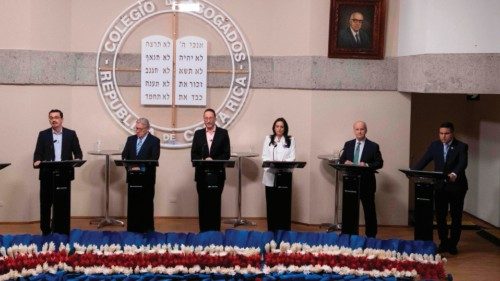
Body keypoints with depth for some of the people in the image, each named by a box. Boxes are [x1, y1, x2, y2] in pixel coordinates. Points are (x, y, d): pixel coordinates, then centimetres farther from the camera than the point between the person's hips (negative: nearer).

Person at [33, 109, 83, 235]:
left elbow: (78, 152, 4)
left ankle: (62, 231, 11)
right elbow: (38, 153, 0)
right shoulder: (43, 134, 7)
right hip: (47, 174, 0)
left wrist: (77, 160, -18)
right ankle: (46, 231, 14)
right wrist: (37, 161, -21)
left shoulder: (71, 134, 7)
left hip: (64, 173, 0)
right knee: (45, 202, 4)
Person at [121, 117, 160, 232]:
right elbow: (124, 156, 8)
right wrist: (129, 166, -12)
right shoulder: (130, 139, 12)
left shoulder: (154, 141, -4)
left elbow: (154, 159, -13)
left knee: (147, 203, 1)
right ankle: (132, 228, 14)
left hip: (147, 177, -4)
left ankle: (147, 229, 8)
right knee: (133, 203, 7)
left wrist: (140, 168, -23)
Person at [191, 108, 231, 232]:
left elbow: (227, 154, -2)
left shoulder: (223, 133, 4)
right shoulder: (198, 134, 10)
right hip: (202, 174, 2)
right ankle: (203, 230, 10)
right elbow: (194, 155, 5)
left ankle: (215, 230, 7)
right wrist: (203, 160, -14)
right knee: (203, 203, 4)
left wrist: (214, 160, -16)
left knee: (215, 203, 1)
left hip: (217, 174, -2)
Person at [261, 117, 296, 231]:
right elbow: (265, 156, 5)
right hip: (270, 175, 1)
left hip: (285, 175, -1)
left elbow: (292, 157, 1)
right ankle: (272, 229, 9)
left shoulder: (291, 140, 9)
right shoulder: (268, 139, 12)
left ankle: (284, 229, 2)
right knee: (271, 203, 1)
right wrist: (271, 165, -15)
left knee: (284, 202, -3)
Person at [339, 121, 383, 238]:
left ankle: (370, 235, 12)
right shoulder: (348, 145, 10)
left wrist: (367, 165, -22)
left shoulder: (373, 146, -1)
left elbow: (379, 163, -6)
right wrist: (345, 162, -12)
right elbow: (341, 160, 11)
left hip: (367, 183, -3)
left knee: (369, 210, 4)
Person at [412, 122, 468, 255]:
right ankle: (443, 242, 21)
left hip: (456, 186, -3)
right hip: (440, 186, 3)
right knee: (440, 216, 7)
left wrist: (455, 174, -42)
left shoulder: (461, 147, -7)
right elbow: (424, 160, -2)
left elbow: (462, 163, -22)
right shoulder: (434, 145, 3)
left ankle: (452, 244, 18)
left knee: (456, 217, 6)